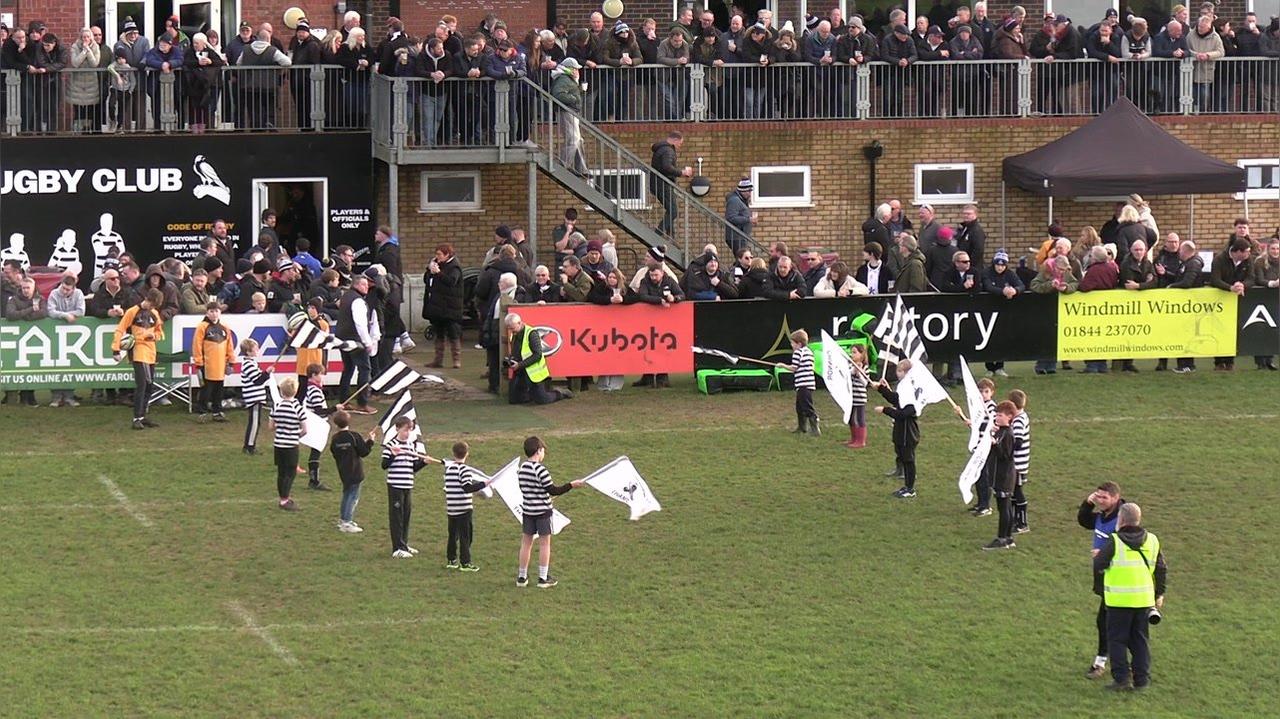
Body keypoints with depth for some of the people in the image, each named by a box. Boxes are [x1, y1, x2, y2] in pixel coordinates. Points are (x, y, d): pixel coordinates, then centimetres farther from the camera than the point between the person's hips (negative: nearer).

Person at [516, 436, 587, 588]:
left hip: (527, 511, 6)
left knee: (526, 543, 13)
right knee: (544, 543, 4)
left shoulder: (522, 468, 3)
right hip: (542, 511, -6)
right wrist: (571, 485, -9)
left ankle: (522, 577, 17)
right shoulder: (540, 469, -19)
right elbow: (553, 490, -17)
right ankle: (543, 578, 7)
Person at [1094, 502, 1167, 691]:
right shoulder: (1152, 541, 5)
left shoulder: (1114, 541, -11)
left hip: (1119, 599, -5)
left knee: (1117, 640, 5)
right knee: (1140, 640, 14)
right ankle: (1142, 679, 13)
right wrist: (1159, 594, 20)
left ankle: (1121, 679, 0)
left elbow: (1099, 564, -7)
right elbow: (1162, 569, 10)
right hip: (1144, 599, 5)